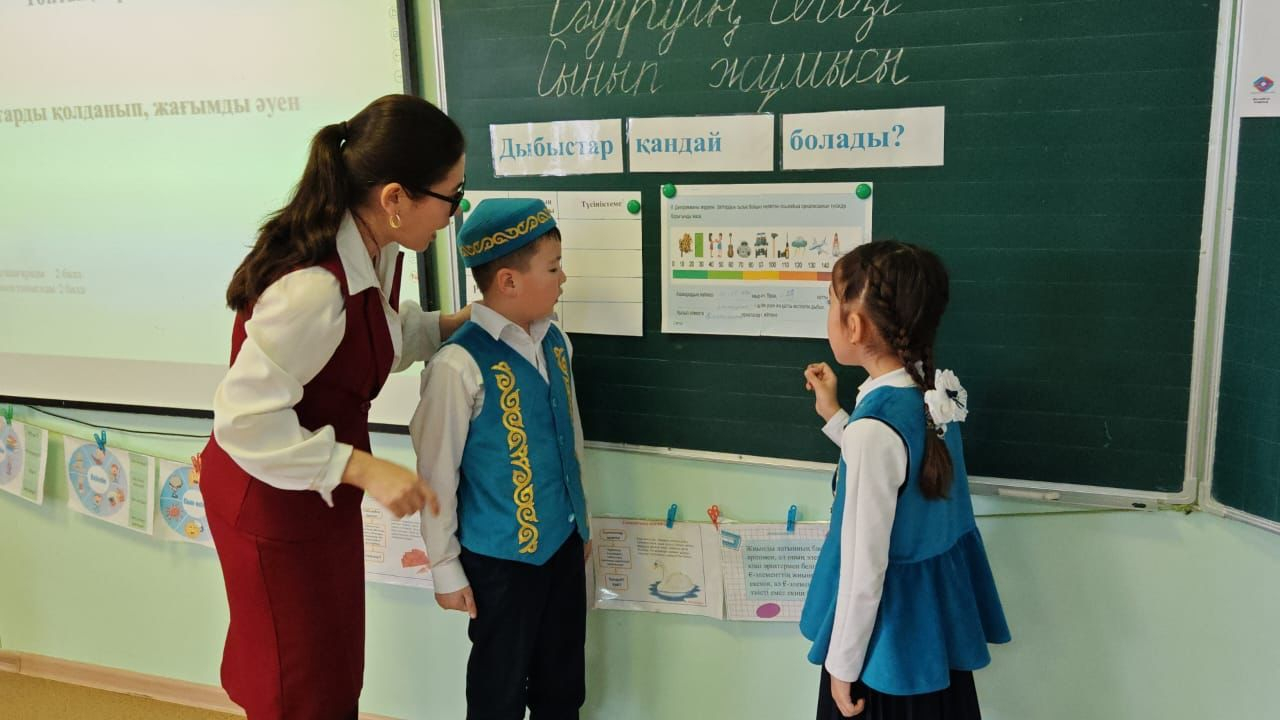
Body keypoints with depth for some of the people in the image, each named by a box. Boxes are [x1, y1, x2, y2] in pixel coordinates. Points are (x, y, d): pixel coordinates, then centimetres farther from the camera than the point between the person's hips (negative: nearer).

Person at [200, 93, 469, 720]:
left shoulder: (373, 251, -7)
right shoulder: (313, 289, -35)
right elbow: (246, 420, -31)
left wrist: (455, 323, -5)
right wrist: (364, 469, -31)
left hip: (321, 489, 8)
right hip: (272, 502, -8)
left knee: (337, 669, 23)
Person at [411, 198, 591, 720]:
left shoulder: (555, 341, 0)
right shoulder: (460, 365, -22)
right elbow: (437, 474, -14)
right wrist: (445, 567, -7)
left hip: (562, 540, 6)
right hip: (501, 555, -6)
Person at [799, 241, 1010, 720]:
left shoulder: (875, 428, -29)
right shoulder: (931, 395, -4)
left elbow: (863, 572, -23)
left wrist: (842, 665, -12)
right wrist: (833, 416, 15)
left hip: (891, 626, -8)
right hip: (935, 608, 8)